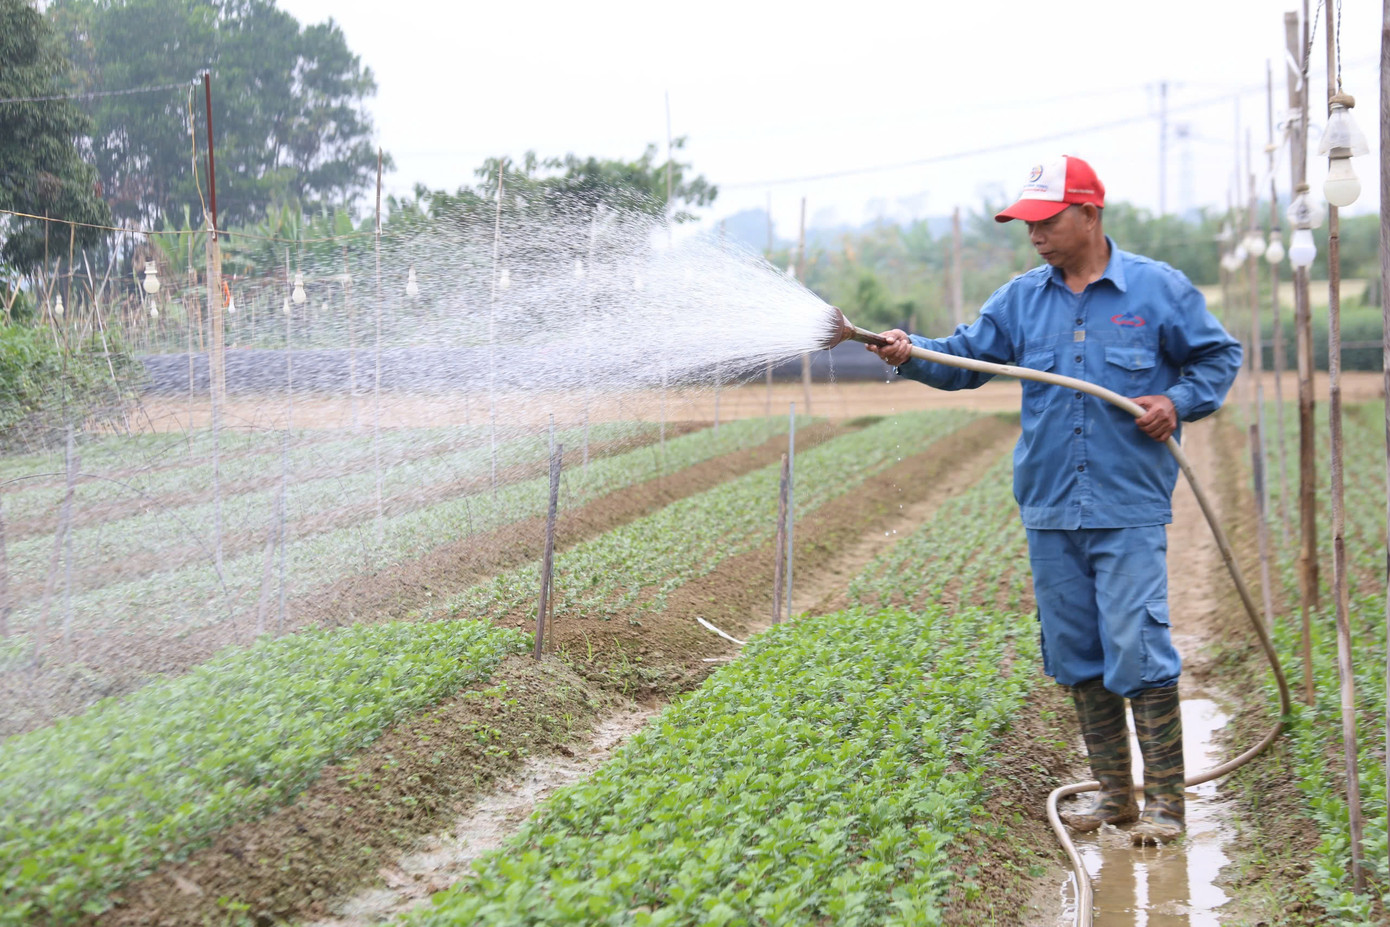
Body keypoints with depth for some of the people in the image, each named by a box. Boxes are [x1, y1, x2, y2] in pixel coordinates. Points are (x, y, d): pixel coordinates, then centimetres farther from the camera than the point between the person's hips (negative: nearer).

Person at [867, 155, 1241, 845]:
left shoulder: (1159, 289, -1)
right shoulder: (1020, 299, 9)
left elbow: (1218, 356, 8)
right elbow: (965, 358, 4)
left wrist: (1179, 402, -9)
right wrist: (912, 353, -15)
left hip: (1129, 510, -4)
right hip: (1050, 510, 5)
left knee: (1137, 649, -9)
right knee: (1075, 655, 9)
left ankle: (1164, 799, 1)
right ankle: (1113, 792, 22)